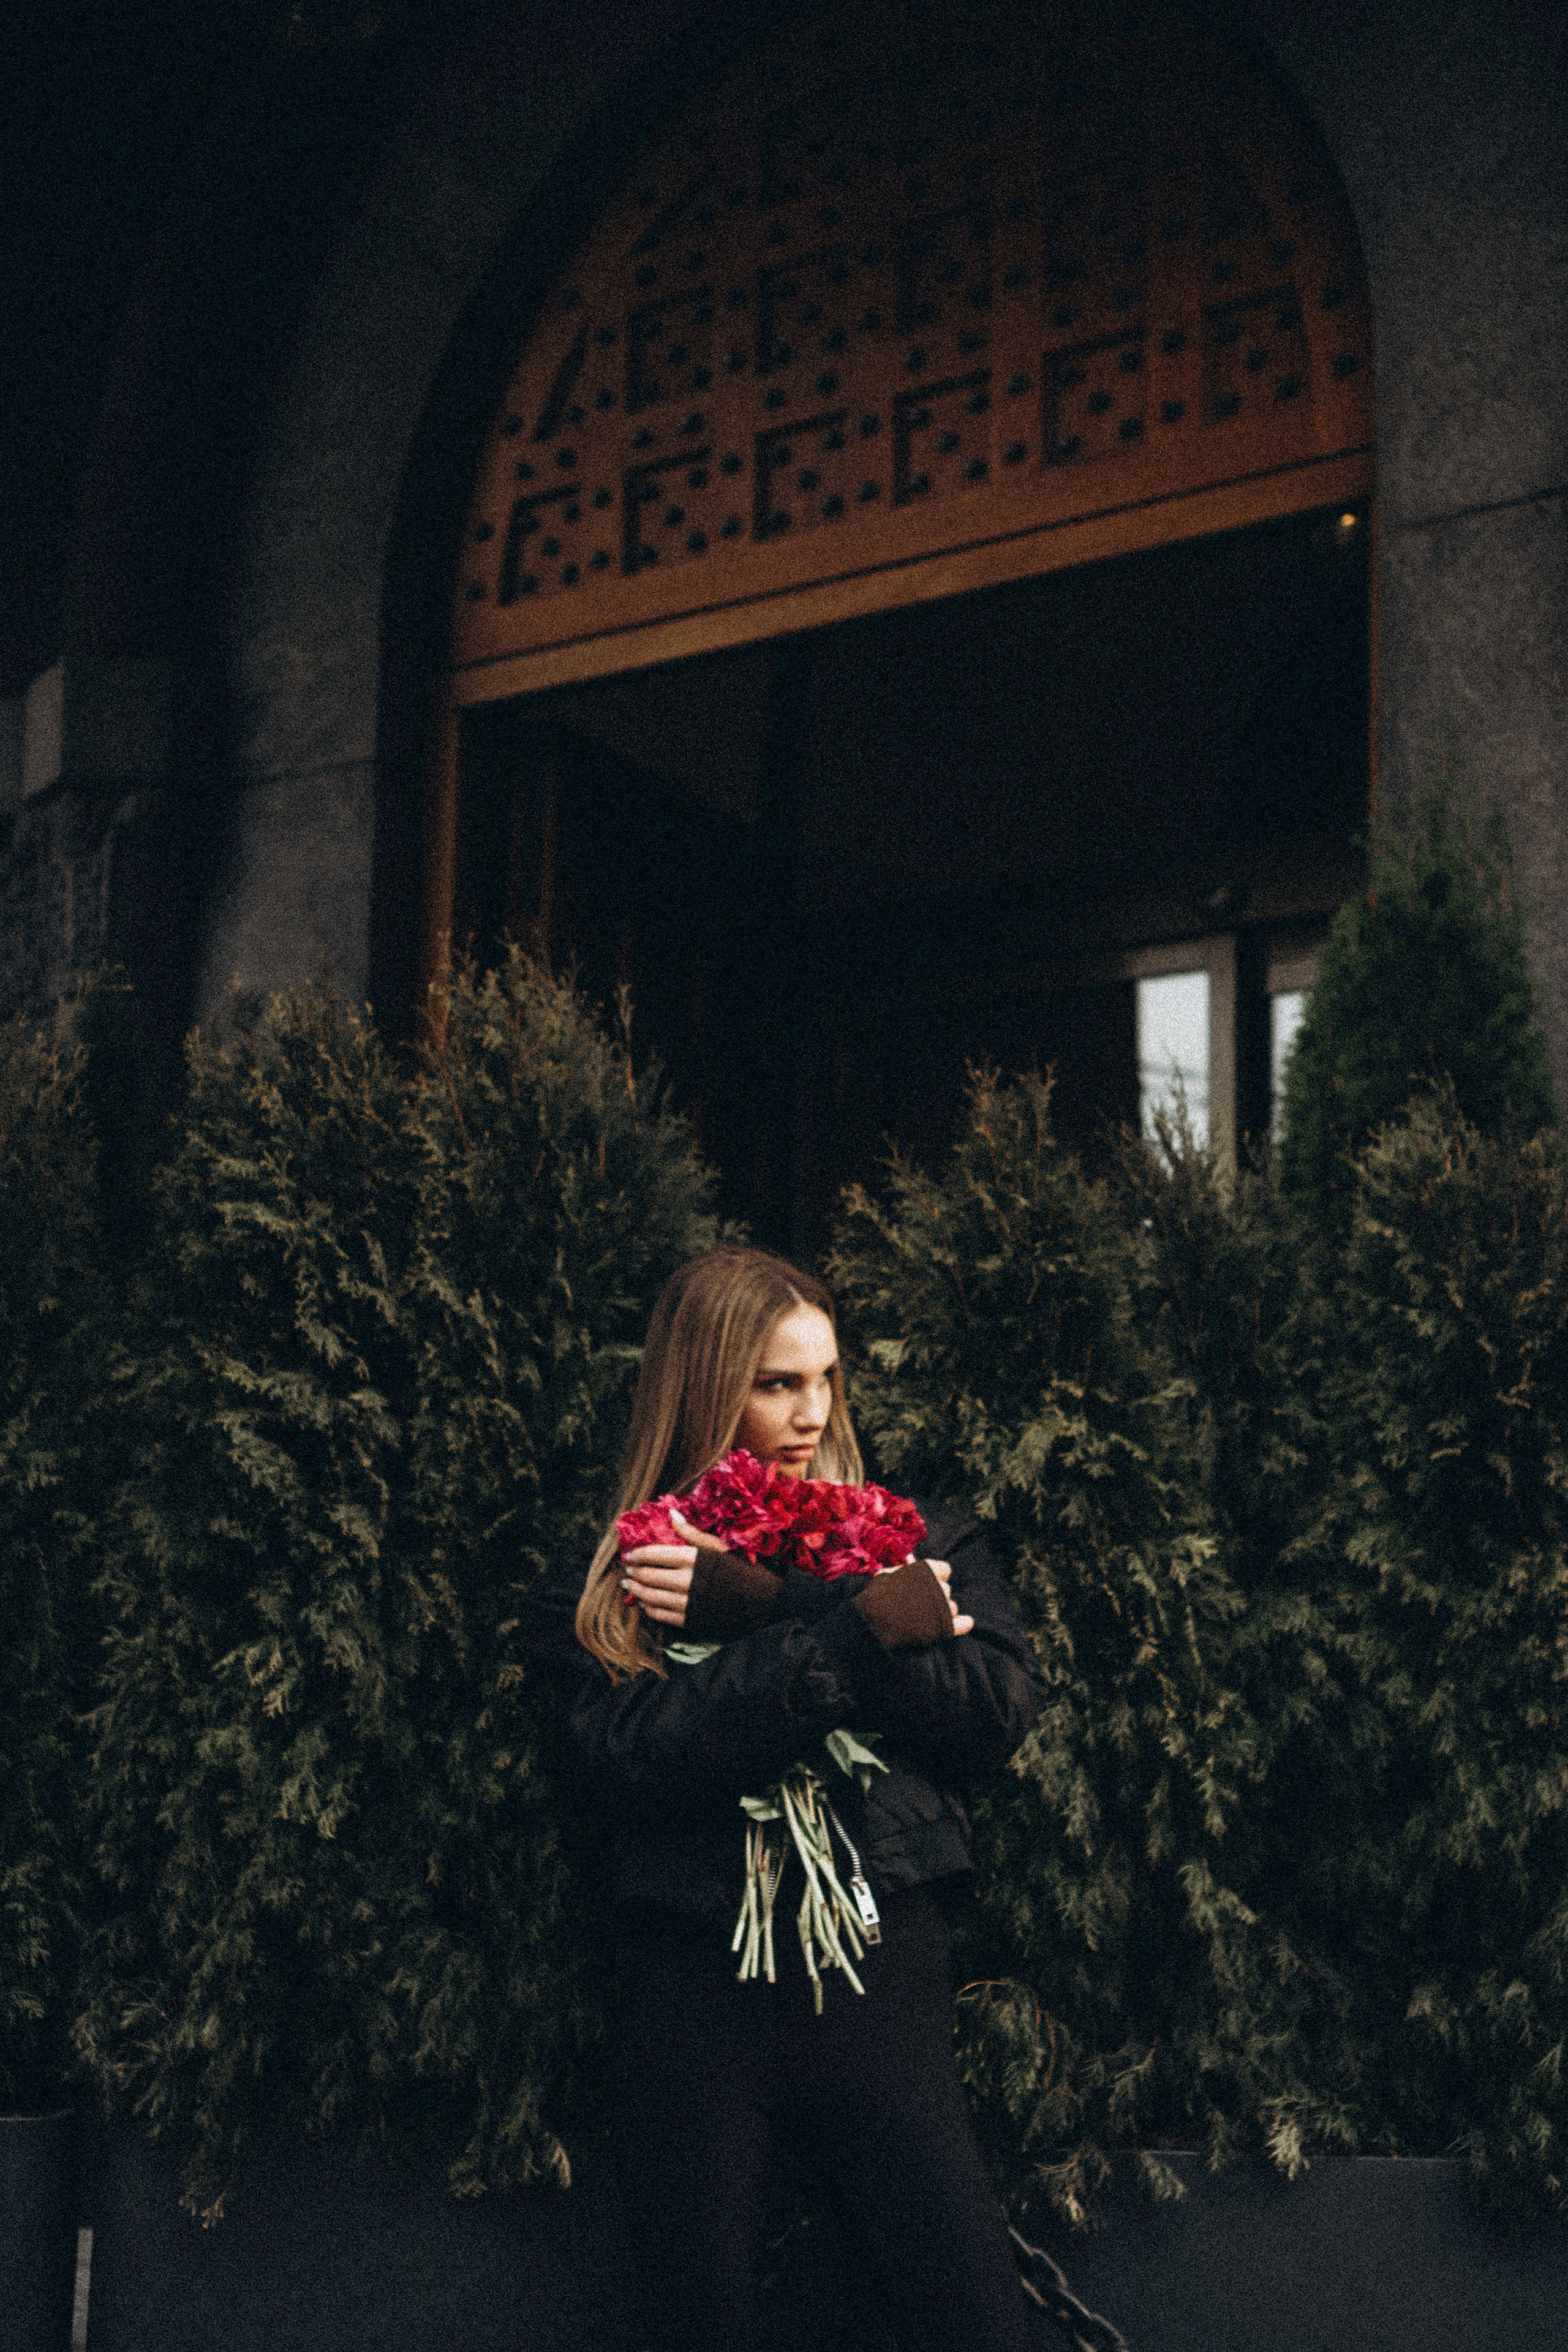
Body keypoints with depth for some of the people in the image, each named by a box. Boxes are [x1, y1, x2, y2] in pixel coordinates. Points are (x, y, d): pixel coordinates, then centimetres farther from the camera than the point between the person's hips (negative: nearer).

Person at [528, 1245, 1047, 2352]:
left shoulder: (913, 1544, 10)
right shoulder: (600, 1590, 5)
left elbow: (1002, 1707, -7)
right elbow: (638, 1754, -14)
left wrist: (766, 1611, -12)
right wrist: (858, 1634, -15)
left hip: (884, 1982, 1)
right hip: (696, 2001, 0)